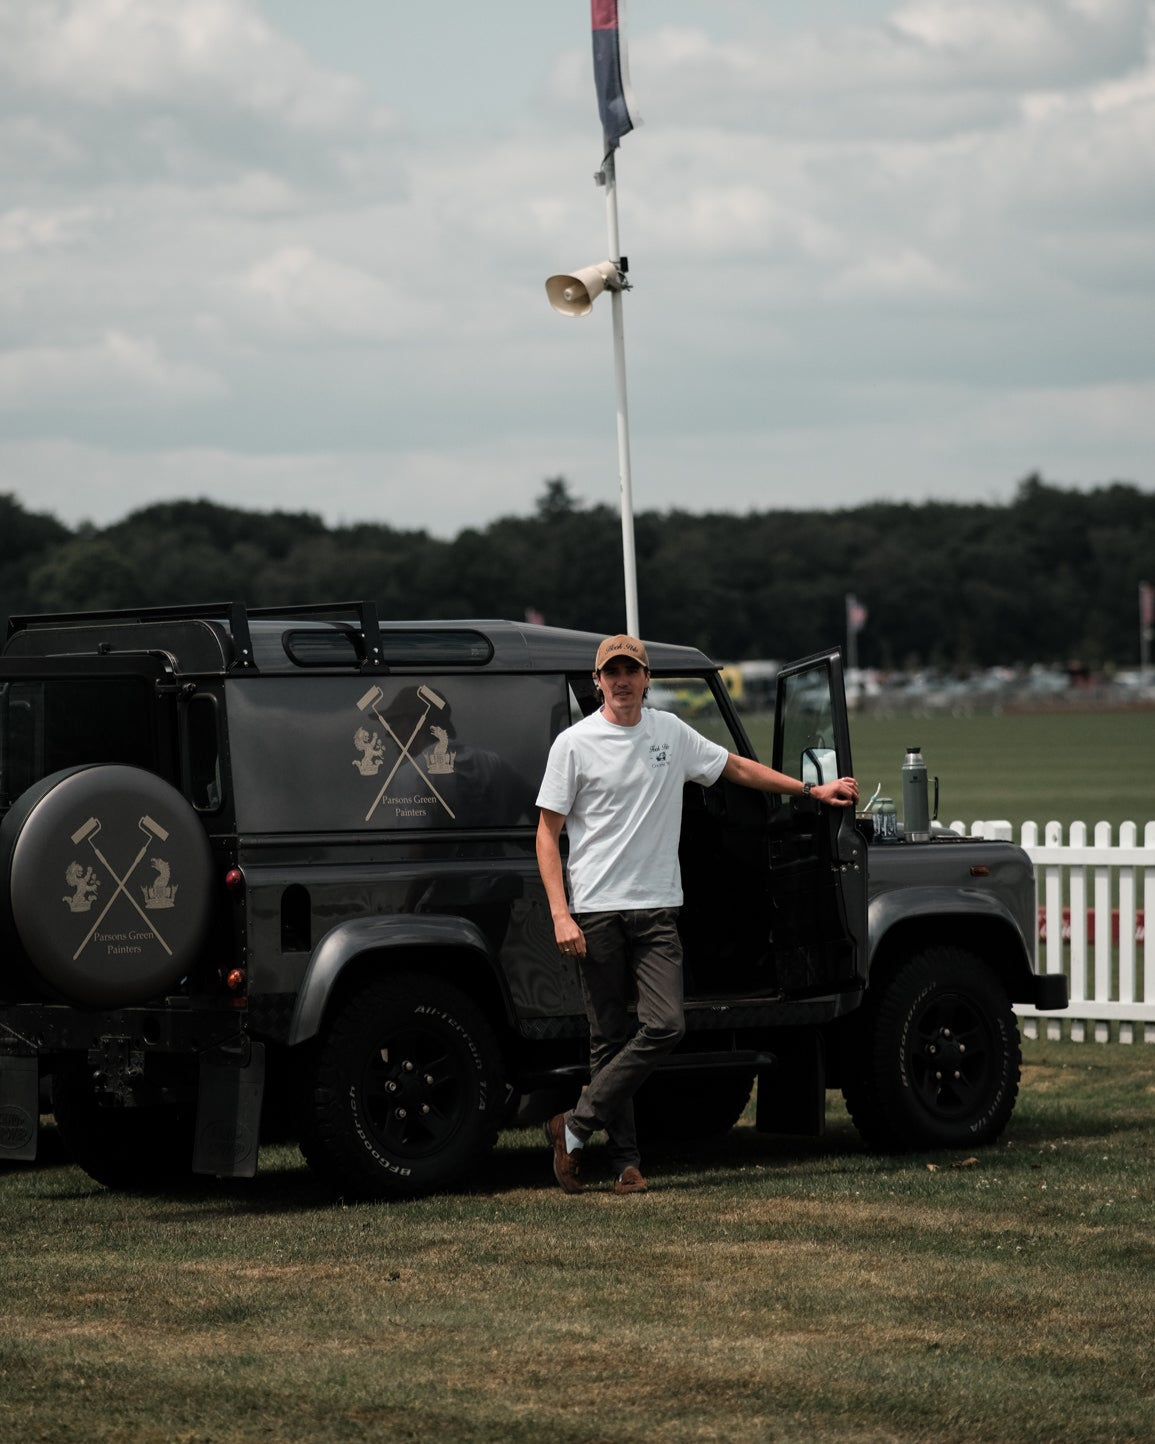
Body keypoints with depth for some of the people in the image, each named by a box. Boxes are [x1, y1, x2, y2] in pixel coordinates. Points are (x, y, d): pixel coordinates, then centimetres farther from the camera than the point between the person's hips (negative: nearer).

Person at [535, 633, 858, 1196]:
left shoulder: (671, 732, 10)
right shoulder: (574, 743, -2)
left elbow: (736, 767, 25)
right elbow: (548, 834, -2)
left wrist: (812, 789, 24)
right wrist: (560, 914, -11)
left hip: (656, 907, 3)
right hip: (596, 910, -3)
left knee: (666, 1025, -12)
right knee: (608, 1038, 0)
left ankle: (575, 1125, -4)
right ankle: (625, 1159, 7)